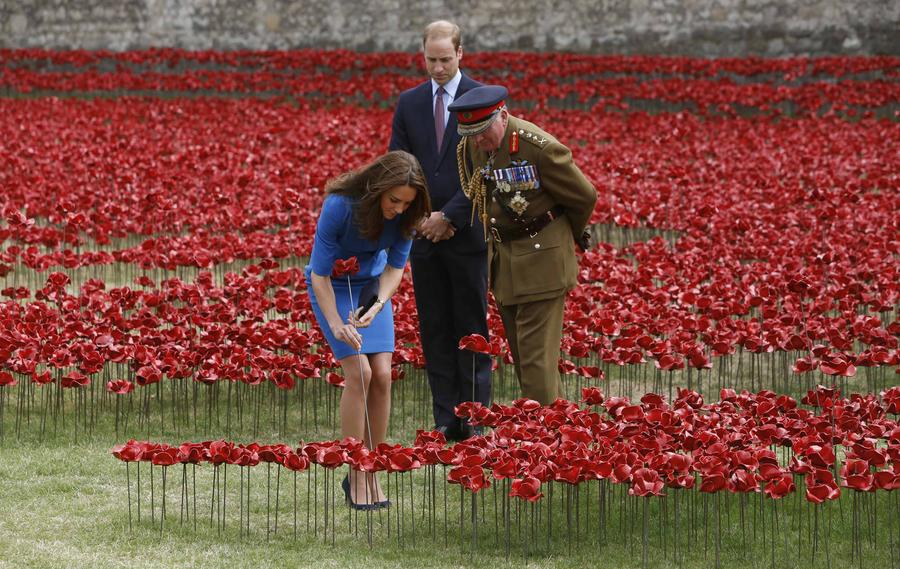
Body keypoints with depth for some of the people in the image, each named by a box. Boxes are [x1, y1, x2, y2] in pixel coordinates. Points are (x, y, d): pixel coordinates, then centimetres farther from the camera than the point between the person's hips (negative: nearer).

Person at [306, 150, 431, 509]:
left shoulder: (405, 214, -19)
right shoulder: (340, 206, -32)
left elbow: (395, 267, -8)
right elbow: (320, 273, -24)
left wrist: (377, 306, -26)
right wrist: (336, 324, -32)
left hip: (372, 283, 4)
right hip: (332, 286, -4)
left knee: (382, 375, -8)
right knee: (358, 373, -16)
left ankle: (371, 471, 2)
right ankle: (356, 477, -9)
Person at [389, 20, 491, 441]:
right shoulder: (409, 103, 9)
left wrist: (449, 216, -13)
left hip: (467, 233, -4)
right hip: (423, 233, 4)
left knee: (471, 328, 1)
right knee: (434, 328, 5)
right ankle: (445, 419, 7)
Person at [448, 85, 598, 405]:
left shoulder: (539, 147, -22)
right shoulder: (469, 148, -2)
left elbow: (584, 196, -9)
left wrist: (570, 237, 7)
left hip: (541, 262, -7)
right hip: (503, 264, 7)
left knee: (537, 358, -10)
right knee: (521, 356, 12)